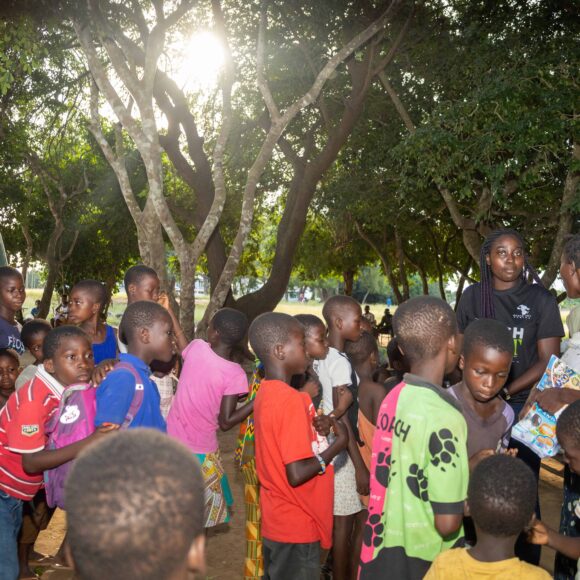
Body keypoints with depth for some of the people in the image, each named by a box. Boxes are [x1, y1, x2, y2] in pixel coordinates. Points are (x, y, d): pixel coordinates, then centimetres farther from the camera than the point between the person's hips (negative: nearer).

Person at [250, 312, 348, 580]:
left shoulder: (266, 392, 4)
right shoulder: (290, 399, -23)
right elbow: (297, 474, -26)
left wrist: (313, 427, -1)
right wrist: (339, 442, -15)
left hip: (278, 520, 8)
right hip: (297, 526, -8)